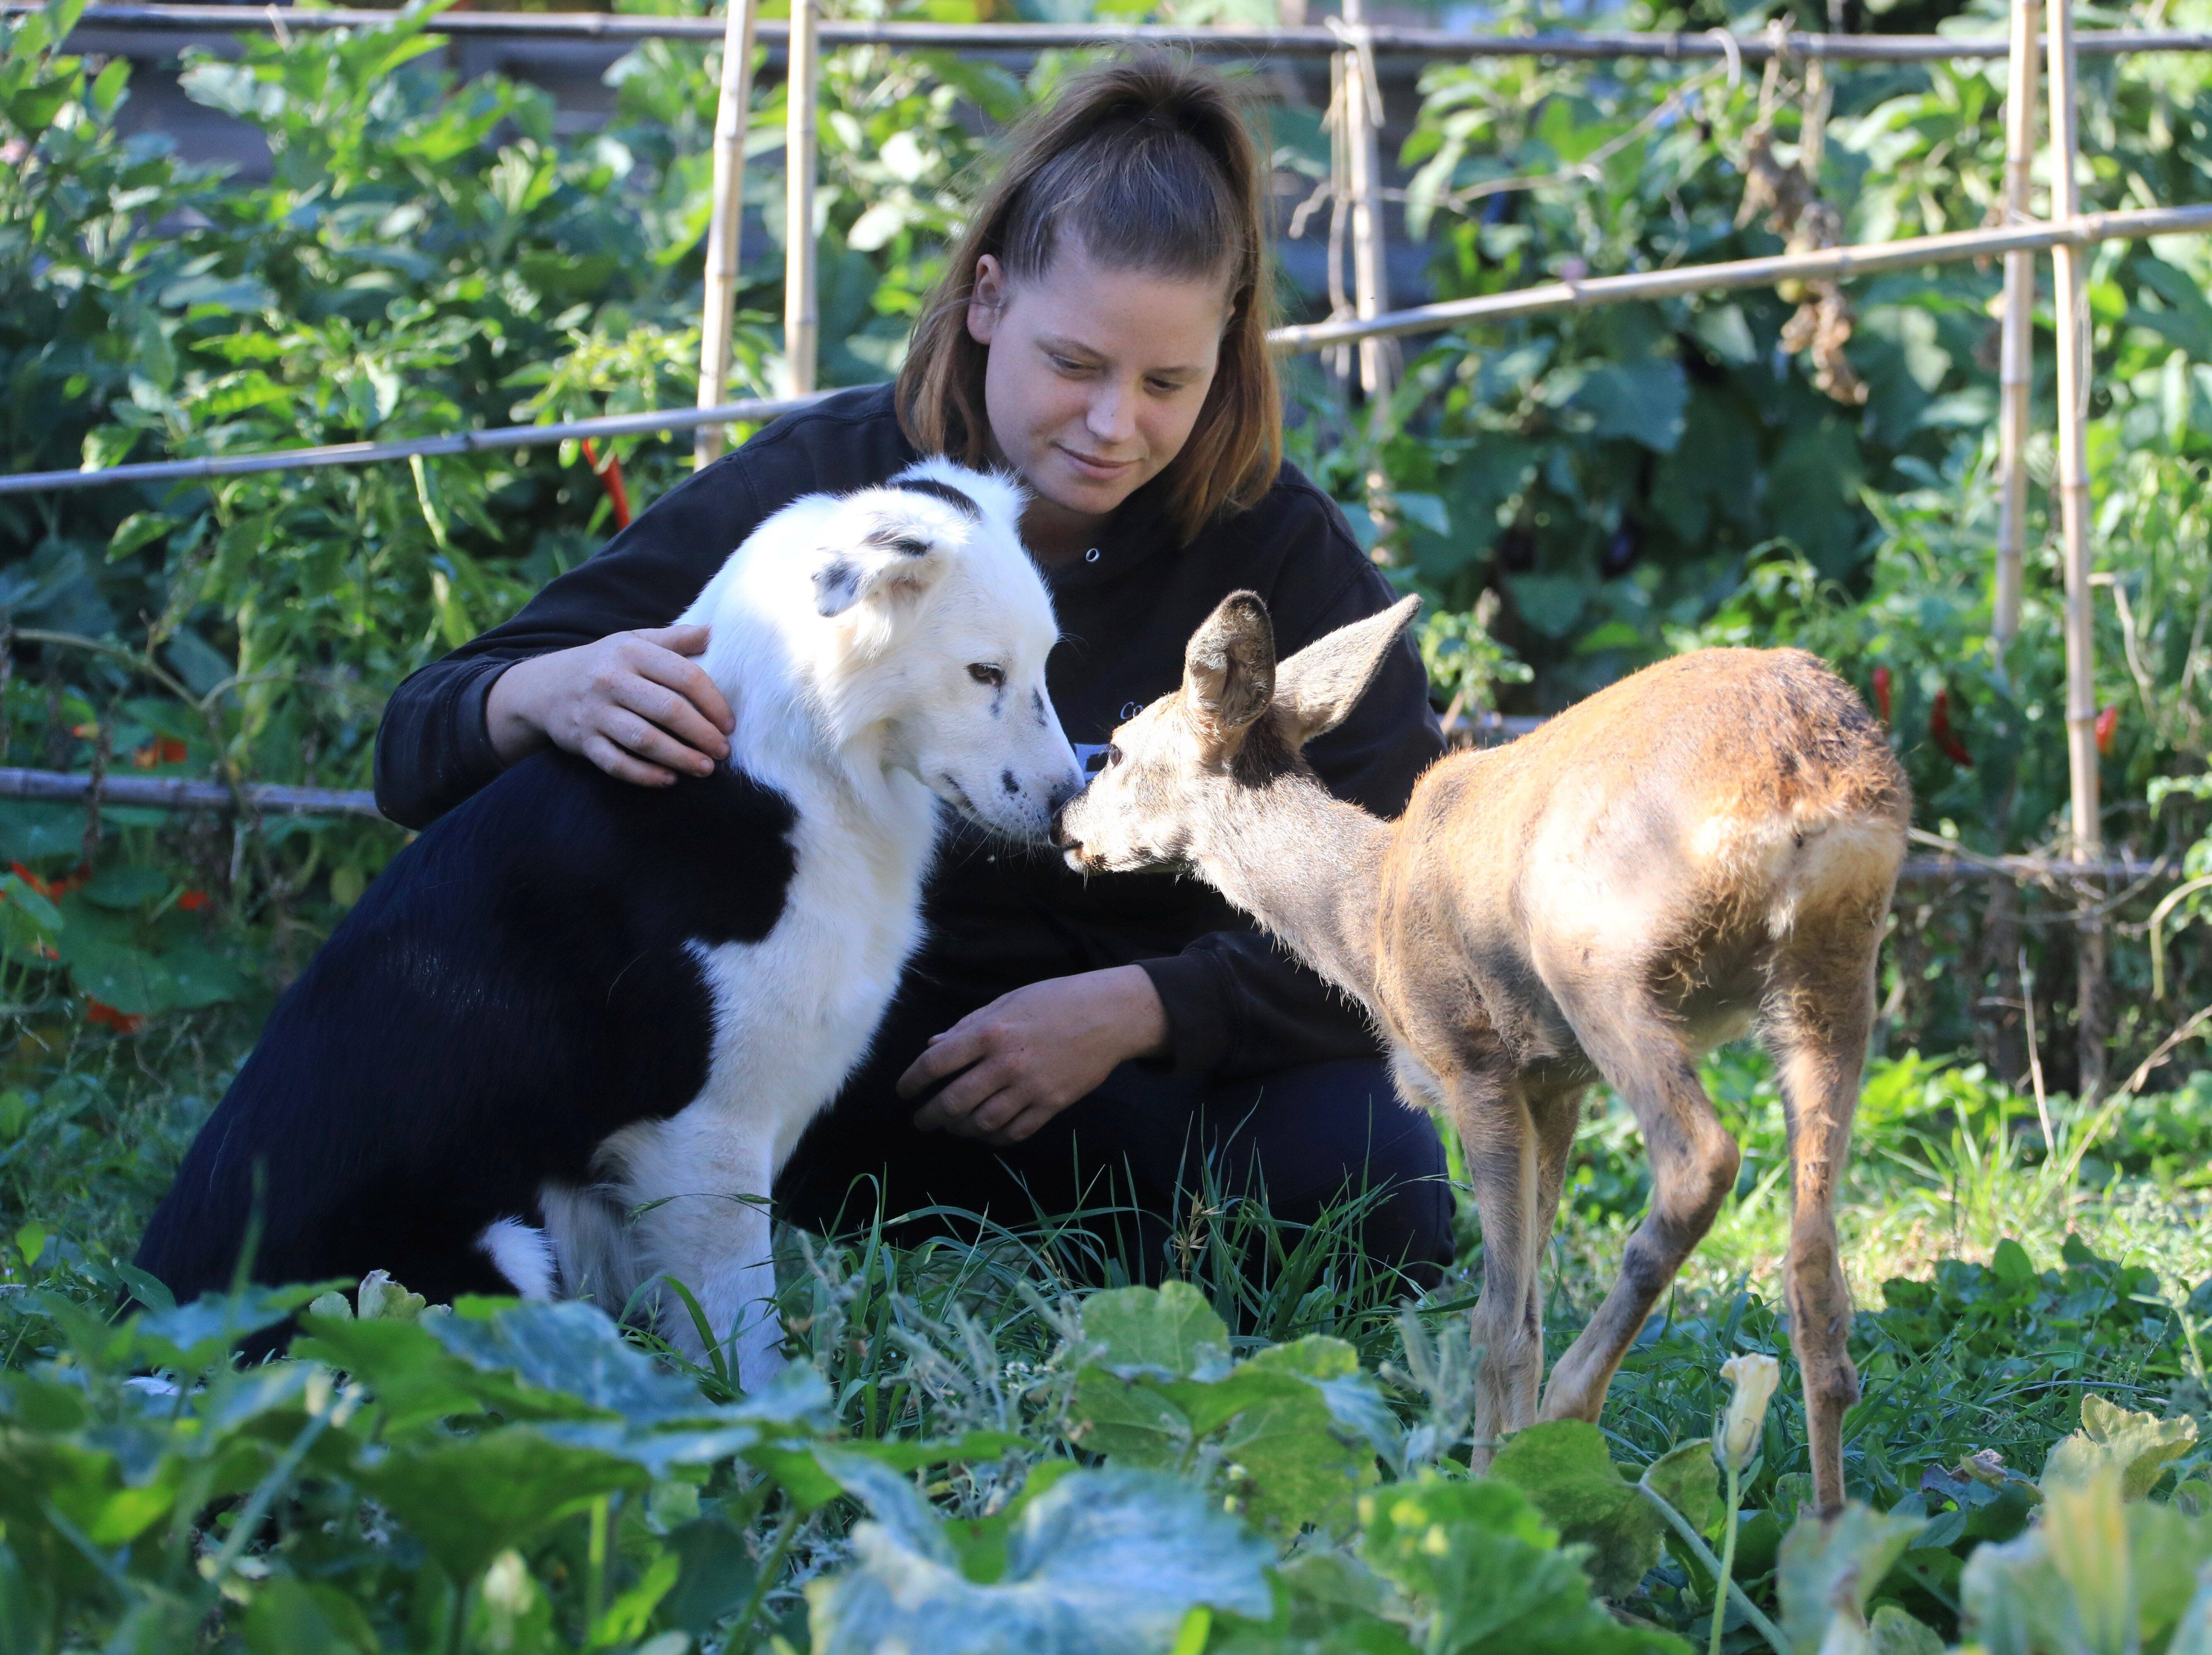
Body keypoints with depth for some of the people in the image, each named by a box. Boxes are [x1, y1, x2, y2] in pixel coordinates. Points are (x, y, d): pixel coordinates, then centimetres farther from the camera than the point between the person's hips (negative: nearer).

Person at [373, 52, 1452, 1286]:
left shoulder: (1277, 549, -6)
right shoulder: (812, 489, -8)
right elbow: (422, 755, -9)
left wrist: (1136, 1008, -21)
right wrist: (544, 698, -35)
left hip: (1171, 1079, 0)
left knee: (1379, 1192, -32)